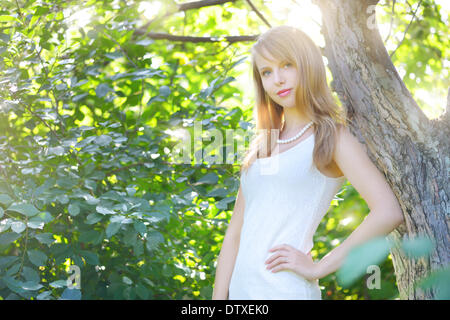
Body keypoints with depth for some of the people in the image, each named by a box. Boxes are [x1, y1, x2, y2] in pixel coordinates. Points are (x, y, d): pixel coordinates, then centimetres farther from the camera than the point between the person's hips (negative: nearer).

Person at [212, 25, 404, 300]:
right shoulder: (260, 147, 17)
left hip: (284, 290, -6)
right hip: (240, 289, 6)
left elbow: (389, 212, -14)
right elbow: (235, 234, 15)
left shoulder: (331, 137, -2)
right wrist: (219, 297, 6)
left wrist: (317, 268, -12)